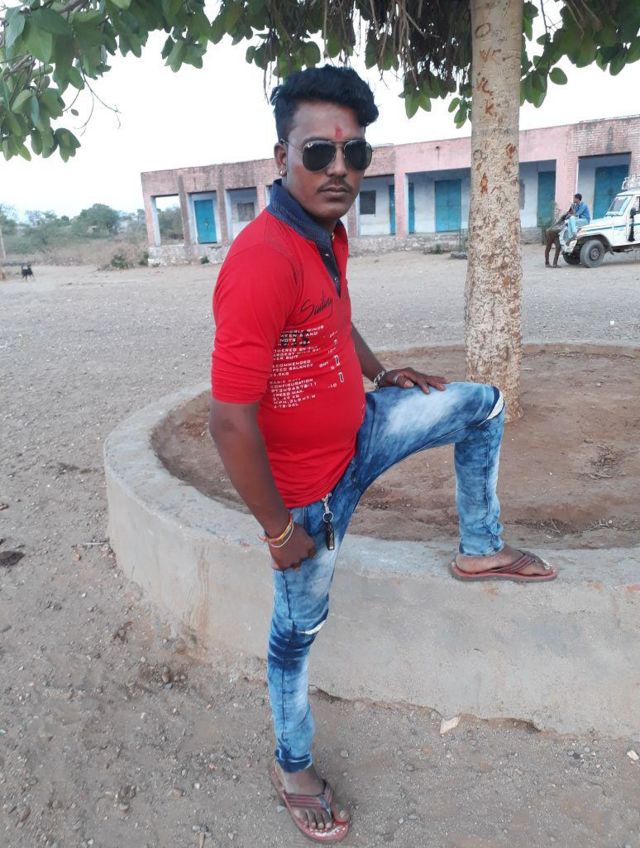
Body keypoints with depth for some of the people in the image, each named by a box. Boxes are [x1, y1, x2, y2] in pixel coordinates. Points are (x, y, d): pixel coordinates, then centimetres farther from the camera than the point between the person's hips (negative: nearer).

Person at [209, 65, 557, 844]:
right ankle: (293, 769, 38)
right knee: (299, 627, 11)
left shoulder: (326, 233, 0)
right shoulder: (263, 260, -30)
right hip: (312, 485, -8)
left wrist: (381, 373, 15)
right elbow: (229, 421, -31)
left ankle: (478, 549, 31)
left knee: (481, 405, 15)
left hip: (358, 432, 9)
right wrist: (279, 529, -21)